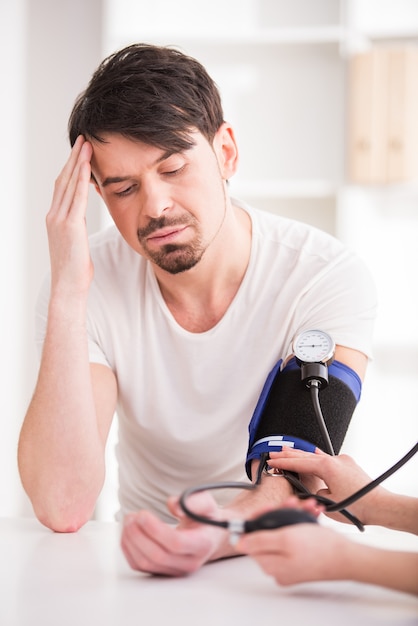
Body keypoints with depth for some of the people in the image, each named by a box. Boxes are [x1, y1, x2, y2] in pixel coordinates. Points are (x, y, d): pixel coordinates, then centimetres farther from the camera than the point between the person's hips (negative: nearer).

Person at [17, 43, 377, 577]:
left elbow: (308, 481, -23)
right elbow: (62, 507, -21)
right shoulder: (89, 287, -10)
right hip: (143, 572, 1)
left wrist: (218, 534, -44)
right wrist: (68, 293, -26)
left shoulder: (327, 278, -14)